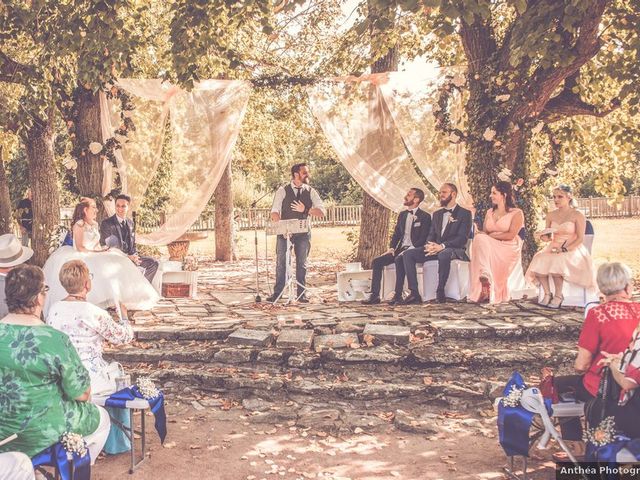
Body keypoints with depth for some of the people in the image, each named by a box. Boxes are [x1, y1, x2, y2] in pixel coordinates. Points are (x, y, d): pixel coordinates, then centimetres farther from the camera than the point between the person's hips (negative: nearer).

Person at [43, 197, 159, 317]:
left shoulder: (94, 224, 19)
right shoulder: (79, 225, -5)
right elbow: (79, 248, -12)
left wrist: (103, 250, -1)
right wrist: (97, 252, -16)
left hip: (96, 258, 8)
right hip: (84, 259, -7)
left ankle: (121, 304, -31)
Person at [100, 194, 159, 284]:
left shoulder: (130, 222, 12)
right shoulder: (106, 223, -9)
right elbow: (108, 247, -14)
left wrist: (134, 255, -6)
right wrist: (127, 257, -21)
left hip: (130, 256, 7)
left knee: (153, 263, -7)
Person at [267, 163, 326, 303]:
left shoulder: (311, 191, 7)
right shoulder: (283, 191, 3)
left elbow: (322, 211, 0)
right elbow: (275, 211, -1)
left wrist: (305, 210, -13)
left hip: (303, 233, 1)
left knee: (302, 264, 5)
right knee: (281, 262, 0)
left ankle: (301, 294, 12)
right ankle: (277, 292, 9)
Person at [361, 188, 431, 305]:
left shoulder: (425, 217, -4)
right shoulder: (402, 215, 18)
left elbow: (423, 239, -11)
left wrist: (408, 250, -21)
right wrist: (391, 248, 0)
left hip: (414, 250, -7)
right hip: (400, 250, 7)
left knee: (399, 259, -37)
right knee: (377, 261, -11)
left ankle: (398, 295, -33)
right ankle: (375, 295, -11)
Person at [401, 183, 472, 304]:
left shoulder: (464, 213, 2)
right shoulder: (437, 214, 22)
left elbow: (462, 238, -10)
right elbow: (431, 234, 17)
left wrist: (442, 246, -24)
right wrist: (429, 245, -9)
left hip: (454, 249, -6)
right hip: (436, 249, 6)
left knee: (444, 254, -42)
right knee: (409, 254, -15)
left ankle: (440, 292, -30)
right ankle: (414, 292, -21)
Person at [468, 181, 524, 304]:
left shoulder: (517, 213, 4)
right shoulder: (490, 212, 23)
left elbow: (511, 235, -10)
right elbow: (484, 232, 13)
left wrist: (490, 235, -10)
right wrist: (482, 235, -11)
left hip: (508, 249, -5)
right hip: (489, 246, 5)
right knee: (479, 239, -29)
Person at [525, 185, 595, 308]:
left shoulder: (577, 215, -3)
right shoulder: (551, 215, 12)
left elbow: (580, 238, -8)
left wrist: (564, 249, -20)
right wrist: (545, 237, -5)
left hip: (572, 250, -5)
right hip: (554, 248, 5)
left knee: (556, 262, -35)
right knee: (540, 260, -27)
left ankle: (558, 296, -17)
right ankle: (547, 294, -16)